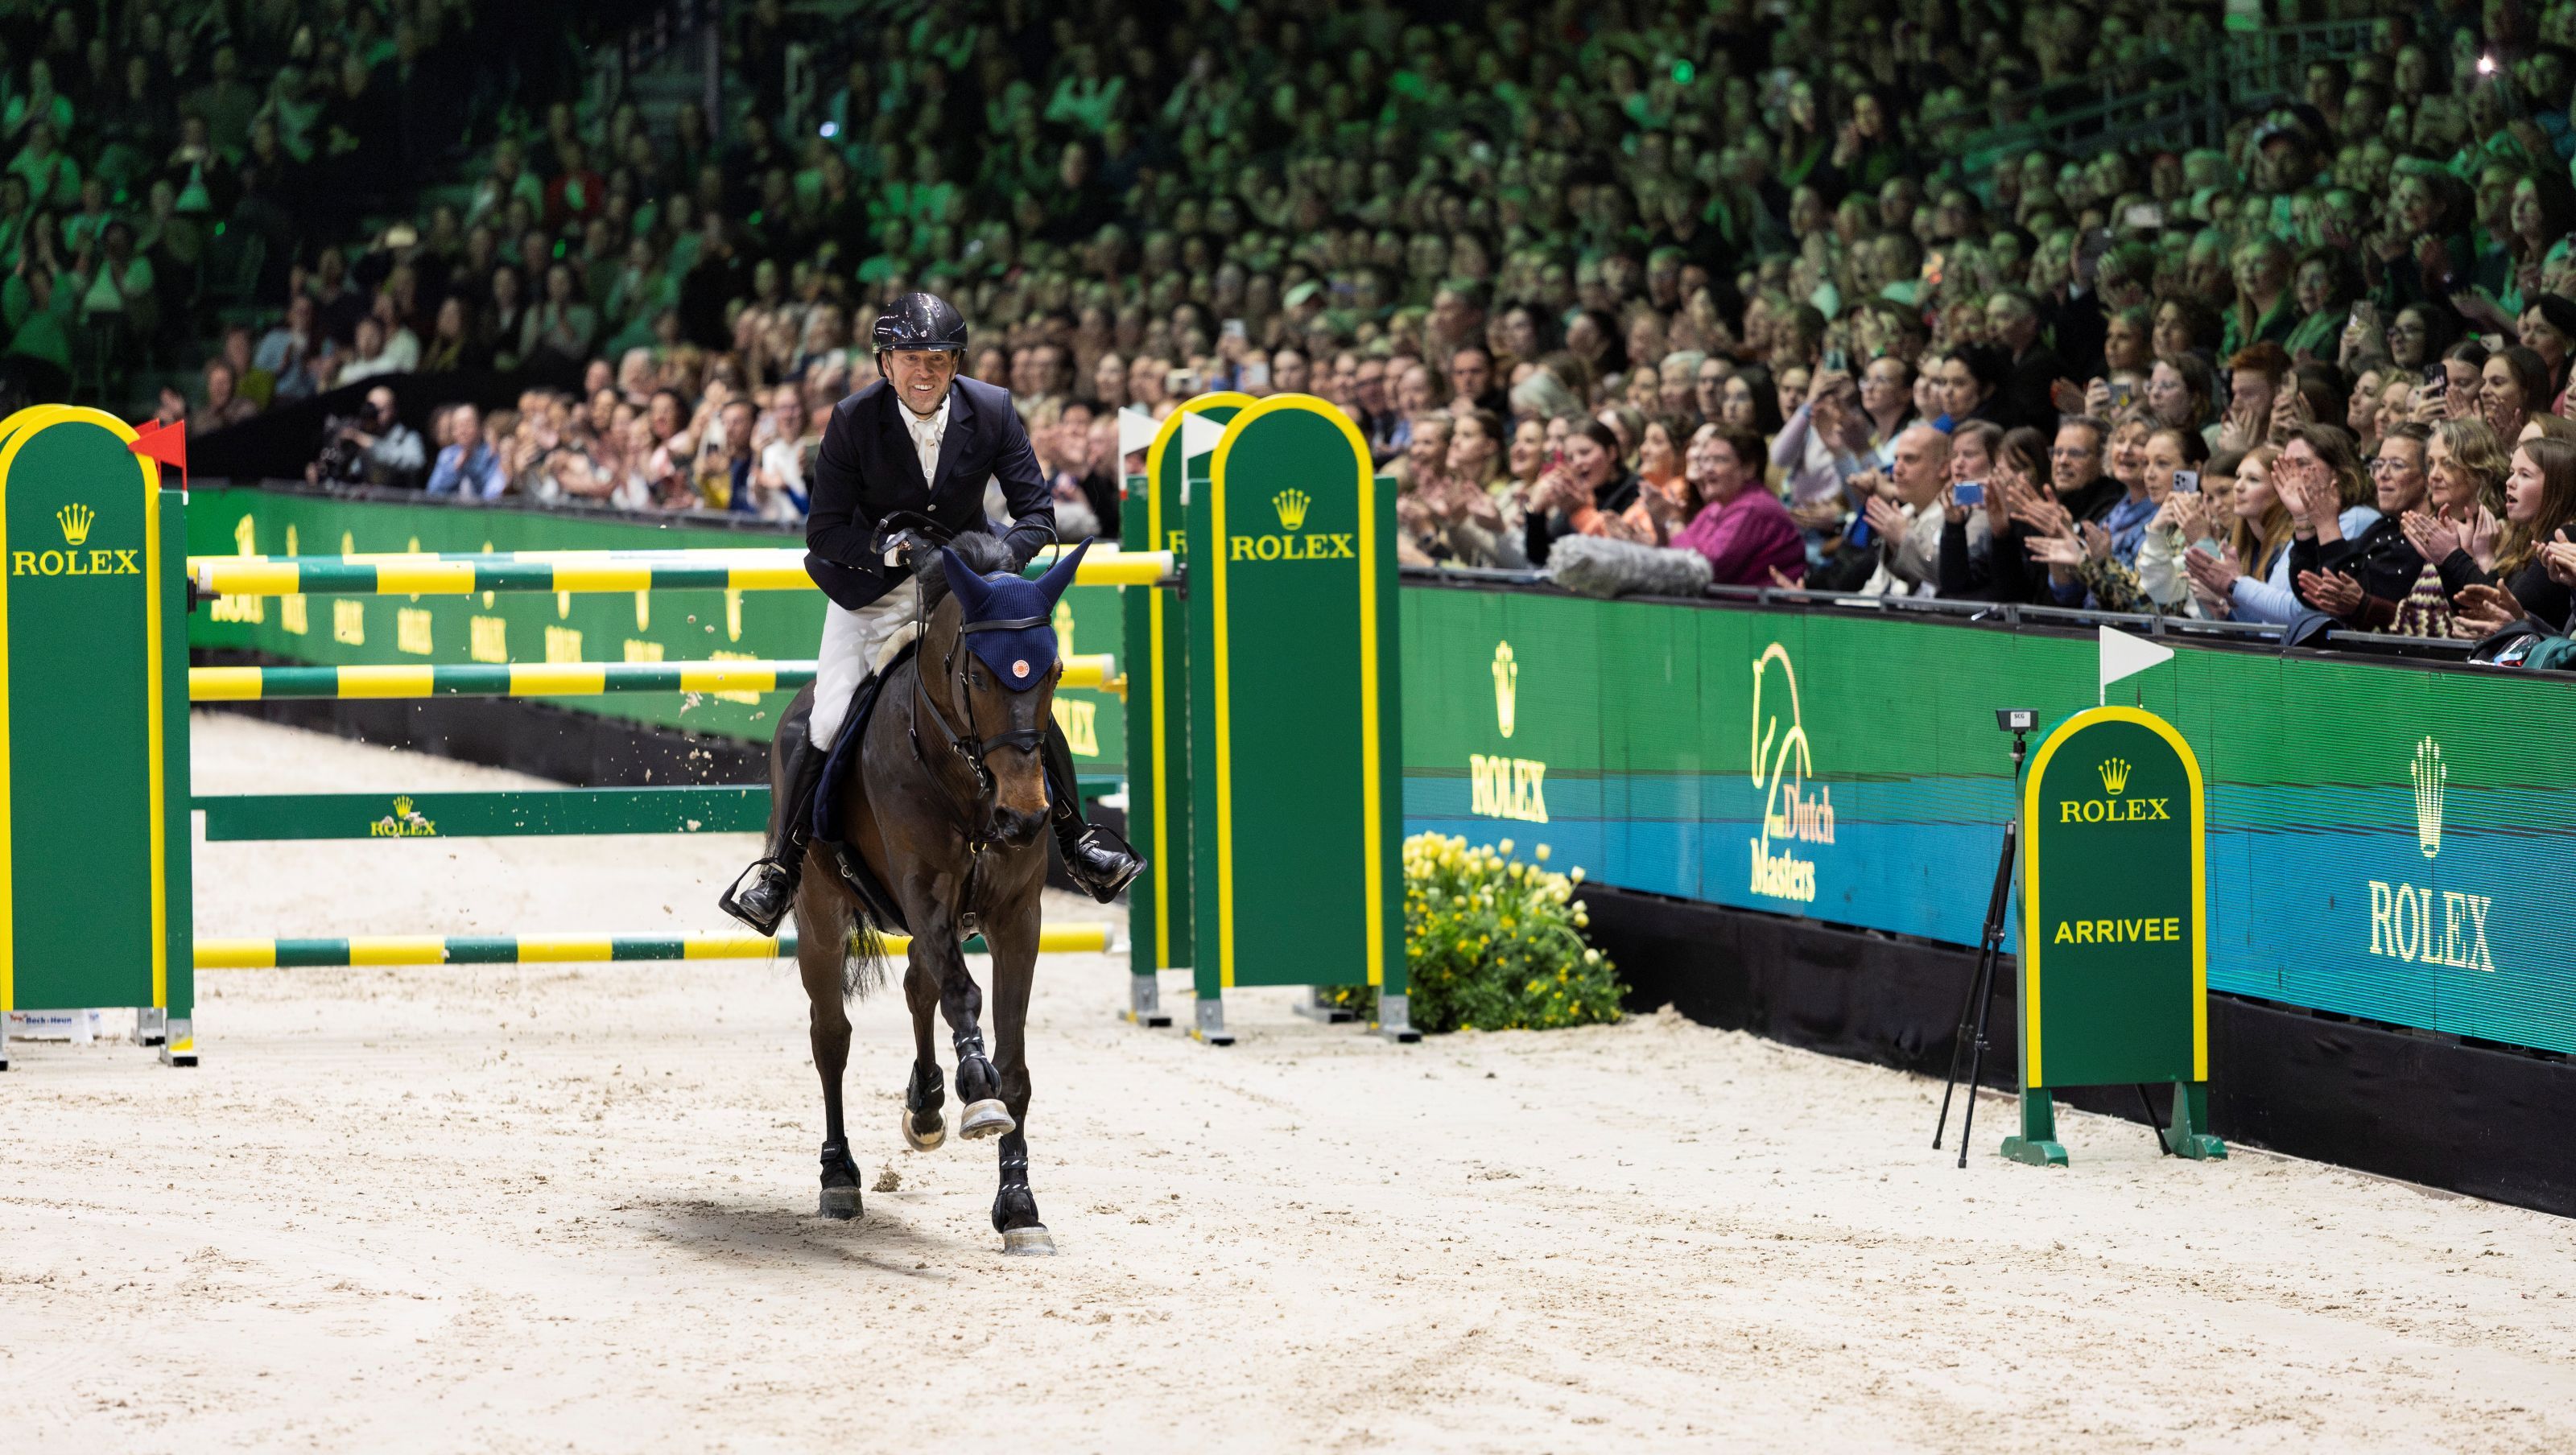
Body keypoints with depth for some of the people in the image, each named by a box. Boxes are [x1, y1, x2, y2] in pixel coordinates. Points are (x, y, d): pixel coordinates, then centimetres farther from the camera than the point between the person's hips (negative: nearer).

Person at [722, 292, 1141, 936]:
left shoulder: (994, 410, -14)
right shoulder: (853, 420, -18)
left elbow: (1036, 511, -8)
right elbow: (824, 532, -15)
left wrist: (1003, 553, -29)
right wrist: (892, 547, -32)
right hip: (873, 588, -2)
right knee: (828, 725, -13)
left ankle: (1076, 839, 13)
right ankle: (781, 864, 5)